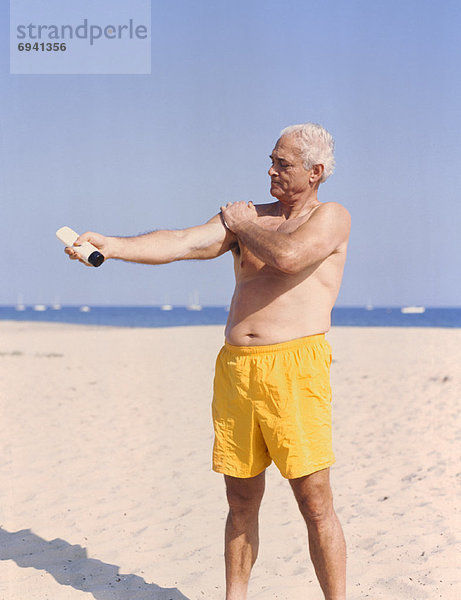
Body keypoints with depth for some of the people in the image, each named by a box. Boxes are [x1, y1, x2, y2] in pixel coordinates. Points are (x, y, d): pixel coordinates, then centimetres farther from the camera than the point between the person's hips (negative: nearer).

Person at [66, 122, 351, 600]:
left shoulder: (331, 217, 3)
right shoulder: (246, 216, 17)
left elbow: (287, 255, -18)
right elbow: (182, 243, 4)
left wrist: (241, 224, -1)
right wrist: (111, 246, -8)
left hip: (295, 368, -4)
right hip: (235, 367, 5)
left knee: (315, 503, -3)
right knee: (241, 500, 11)